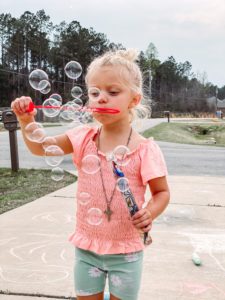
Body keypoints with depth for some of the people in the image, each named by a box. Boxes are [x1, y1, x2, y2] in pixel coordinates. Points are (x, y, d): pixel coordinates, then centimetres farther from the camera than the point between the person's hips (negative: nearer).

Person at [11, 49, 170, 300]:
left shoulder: (145, 149, -13)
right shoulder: (84, 138, -4)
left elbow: (162, 192, -3)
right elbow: (40, 147, -3)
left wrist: (150, 213, -23)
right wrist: (26, 121, -21)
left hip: (125, 252, -2)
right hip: (87, 248, 3)